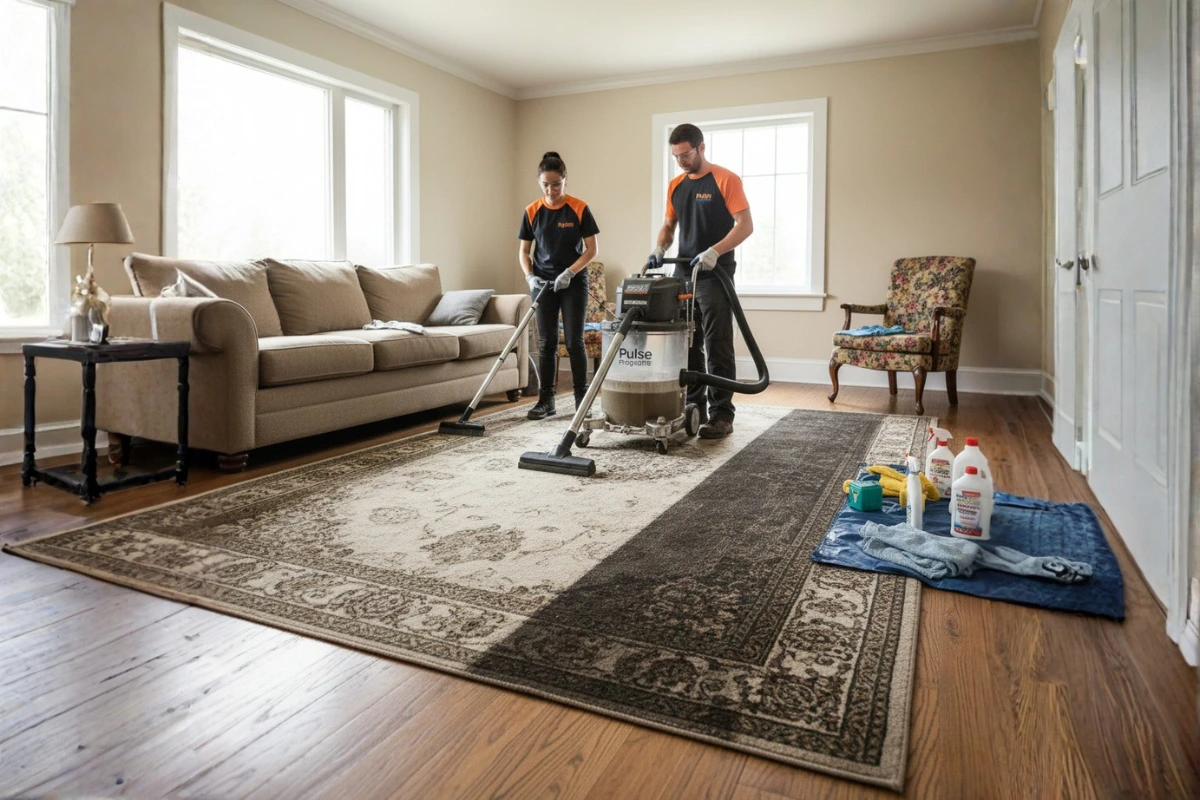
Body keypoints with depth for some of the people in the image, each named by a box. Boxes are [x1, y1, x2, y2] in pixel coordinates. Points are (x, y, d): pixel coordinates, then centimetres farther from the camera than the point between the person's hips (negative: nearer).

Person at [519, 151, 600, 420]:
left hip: (574, 283, -2)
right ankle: (546, 400, 11)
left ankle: (582, 397, 10)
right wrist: (530, 277, -10)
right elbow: (524, 251, 6)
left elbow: (591, 249, -6)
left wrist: (569, 272, -18)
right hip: (543, 284, 3)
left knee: (574, 341, -3)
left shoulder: (579, 209, -8)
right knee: (546, 343, 4)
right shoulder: (532, 212, 0)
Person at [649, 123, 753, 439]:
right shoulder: (675, 185, 13)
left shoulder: (726, 180, -7)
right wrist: (659, 249, -1)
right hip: (683, 275, 7)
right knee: (686, 347, 10)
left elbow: (745, 225, -12)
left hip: (714, 276, -7)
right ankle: (693, 408, 19)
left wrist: (714, 251, -24)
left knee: (717, 349, -6)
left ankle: (721, 416, -2)